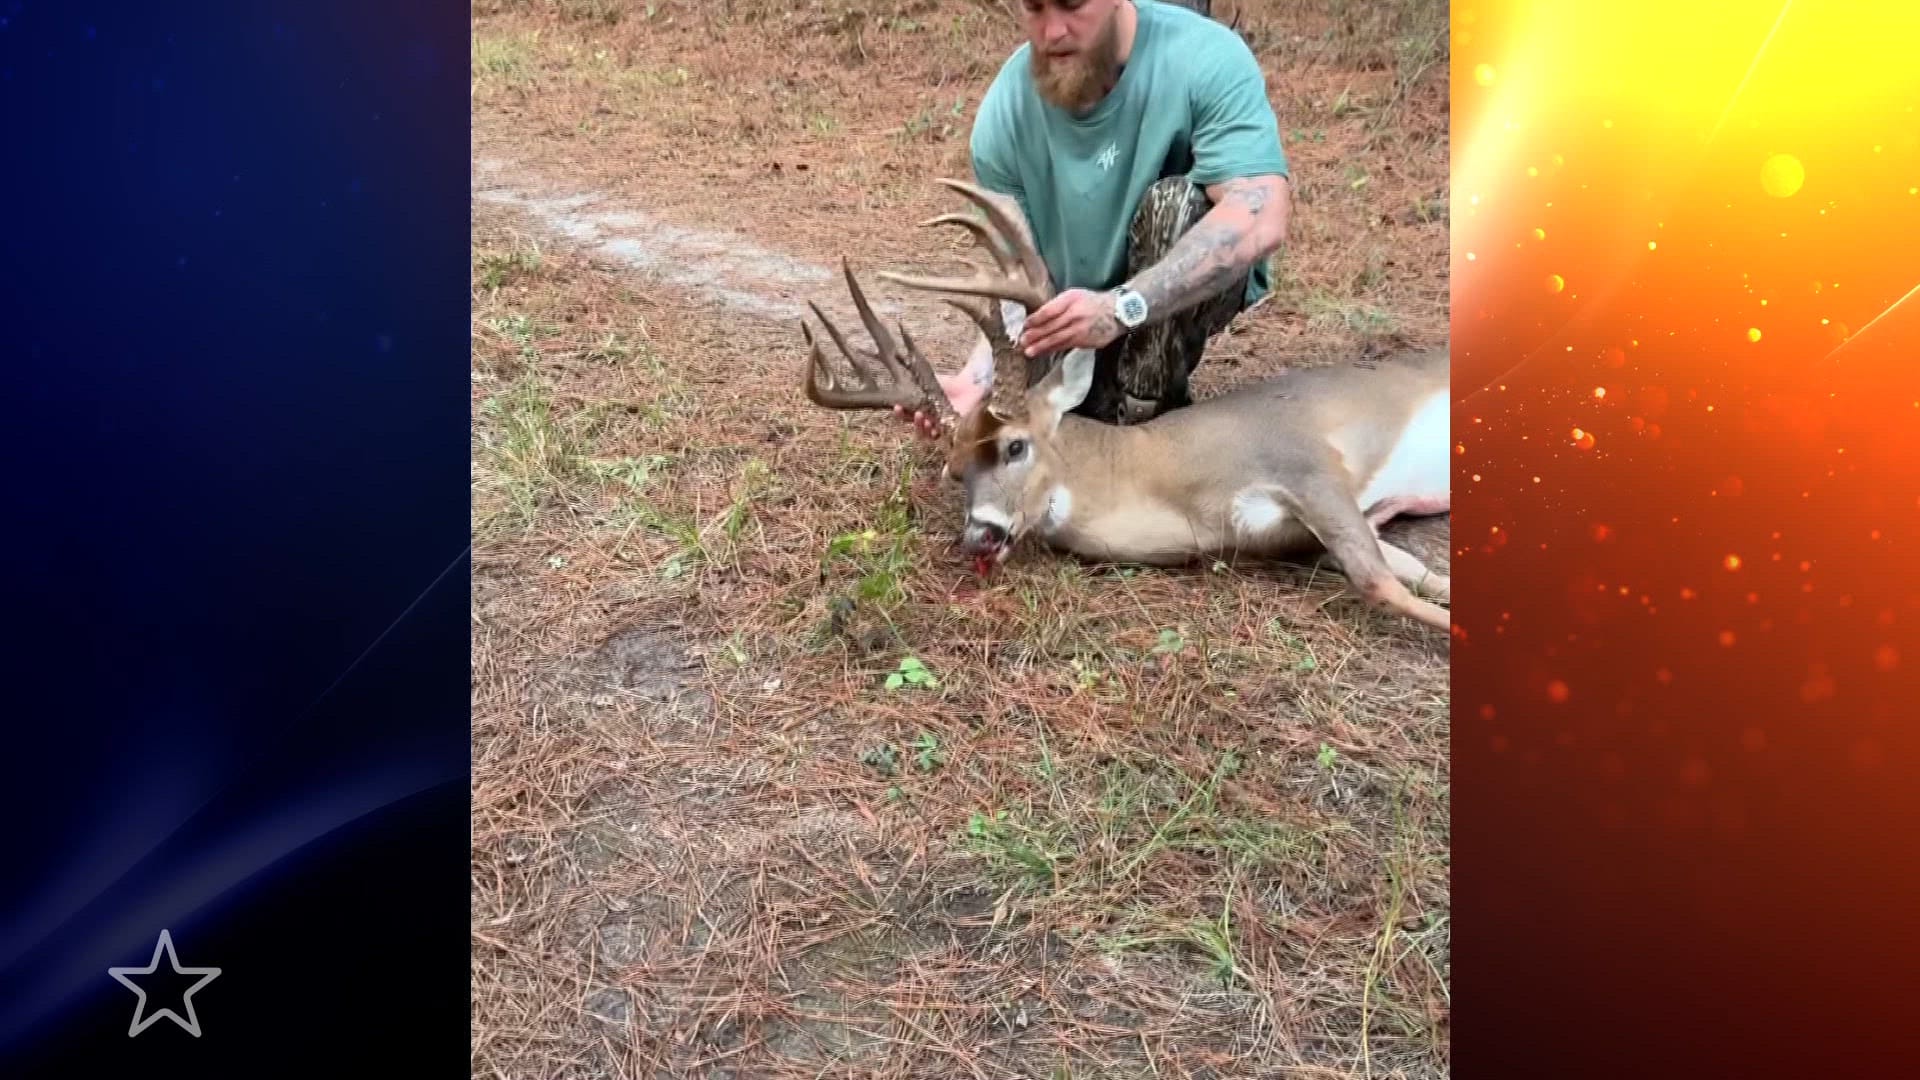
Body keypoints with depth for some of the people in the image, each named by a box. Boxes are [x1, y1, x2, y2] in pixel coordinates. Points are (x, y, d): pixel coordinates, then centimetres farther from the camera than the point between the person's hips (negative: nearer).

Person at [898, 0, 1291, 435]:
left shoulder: (1206, 59, -26)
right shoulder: (1005, 113, -17)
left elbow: (1261, 221, -37)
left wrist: (1122, 307, -48)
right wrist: (978, 374, -34)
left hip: (1198, 285, -2)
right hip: (1078, 311, 3)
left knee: (1174, 202, -31)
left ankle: (1145, 418, -16)